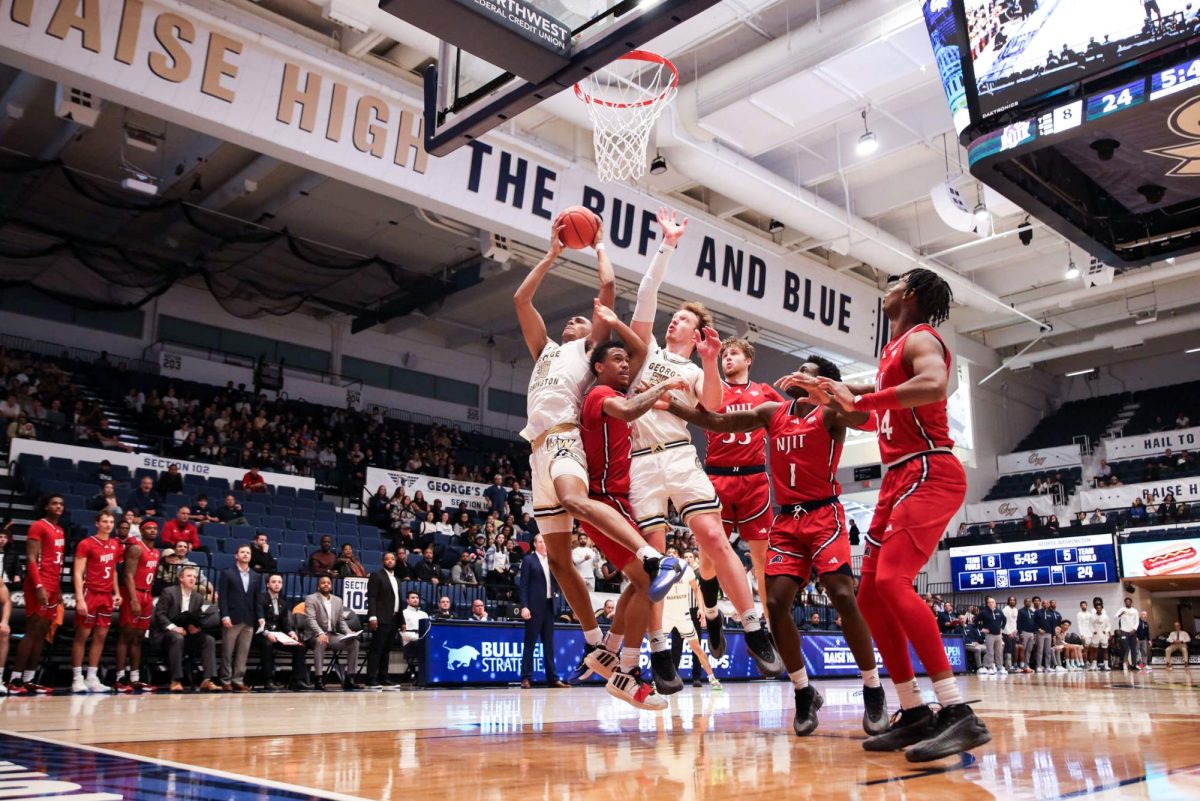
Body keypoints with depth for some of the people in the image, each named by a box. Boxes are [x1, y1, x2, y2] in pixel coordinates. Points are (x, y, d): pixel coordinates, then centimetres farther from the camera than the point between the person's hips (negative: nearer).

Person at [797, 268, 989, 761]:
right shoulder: (896, 348, 22)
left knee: (891, 581, -25)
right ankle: (914, 713, 12)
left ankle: (959, 714, -23)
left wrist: (861, 401, -26)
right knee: (870, 596, 6)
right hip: (900, 478, 10)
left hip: (928, 473, -10)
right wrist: (843, 391, 36)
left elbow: (935, 386, -30)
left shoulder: (920, 339, -7)